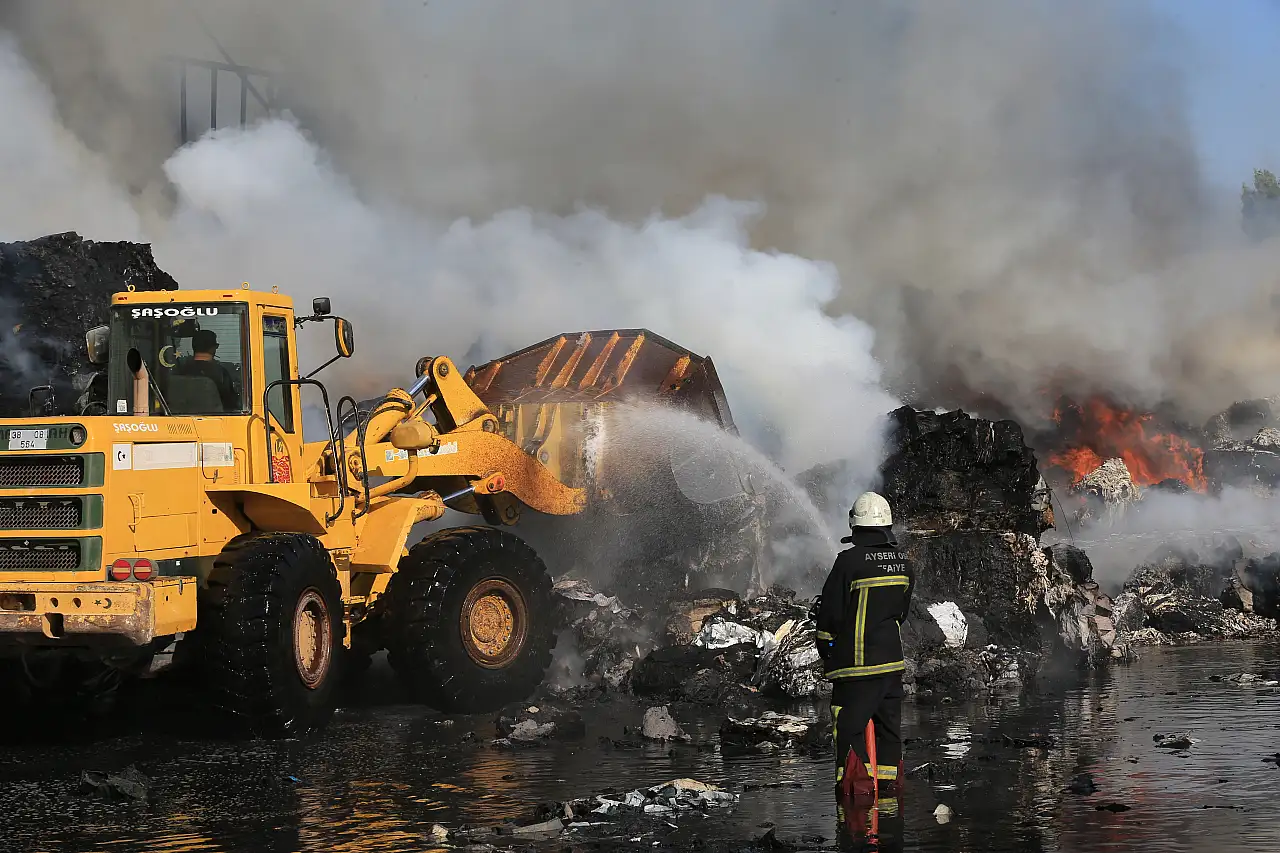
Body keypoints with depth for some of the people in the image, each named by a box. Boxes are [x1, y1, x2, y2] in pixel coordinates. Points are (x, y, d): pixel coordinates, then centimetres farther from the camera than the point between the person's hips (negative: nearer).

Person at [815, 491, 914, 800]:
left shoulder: (849, 561, -15)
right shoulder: (903, 562, 5)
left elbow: (831, 611, -10)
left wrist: (826, 650, 5)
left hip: (856, 659, -6)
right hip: (892, 658, 6)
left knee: (849, 724, -2)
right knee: (889, 722, 15)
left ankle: (858, 781, -9)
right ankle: (889, 779, 21)